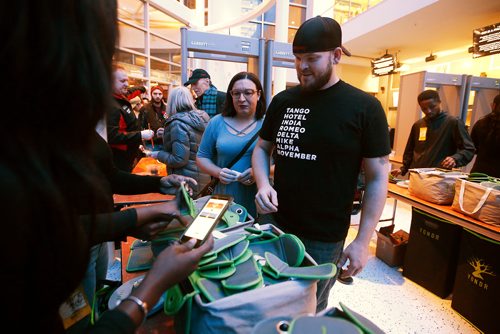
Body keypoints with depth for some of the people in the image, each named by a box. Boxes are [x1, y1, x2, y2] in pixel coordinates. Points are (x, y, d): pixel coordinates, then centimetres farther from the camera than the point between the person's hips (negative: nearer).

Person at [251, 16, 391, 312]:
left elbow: (378, 178, -7)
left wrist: (362, 241, -9)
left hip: (324, 239, -3)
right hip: (274, 223, 4)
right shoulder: (282, 101, 2)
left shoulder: (364, 107, -10)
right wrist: (263, 183, -10)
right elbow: (262, 148, 11)